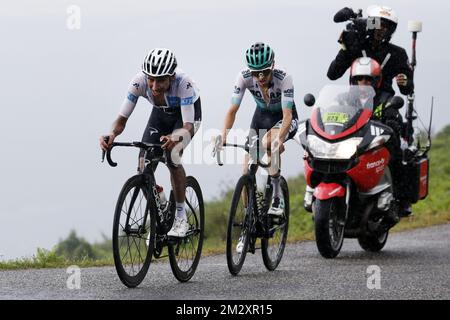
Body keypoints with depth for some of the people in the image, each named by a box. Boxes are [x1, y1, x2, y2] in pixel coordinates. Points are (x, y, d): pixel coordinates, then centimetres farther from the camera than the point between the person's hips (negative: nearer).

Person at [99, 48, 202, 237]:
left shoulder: (183, 83, -41)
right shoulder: (139, 82, -32)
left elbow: (188, 126, -44)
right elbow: (122, 119, -26)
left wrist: (175, 138, -65)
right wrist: (112, 134, -48)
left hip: (188, 110, -4)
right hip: (161, 113, 4)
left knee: (172, 158, -28)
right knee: (144, 163, -14)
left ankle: (181, 217, -13)